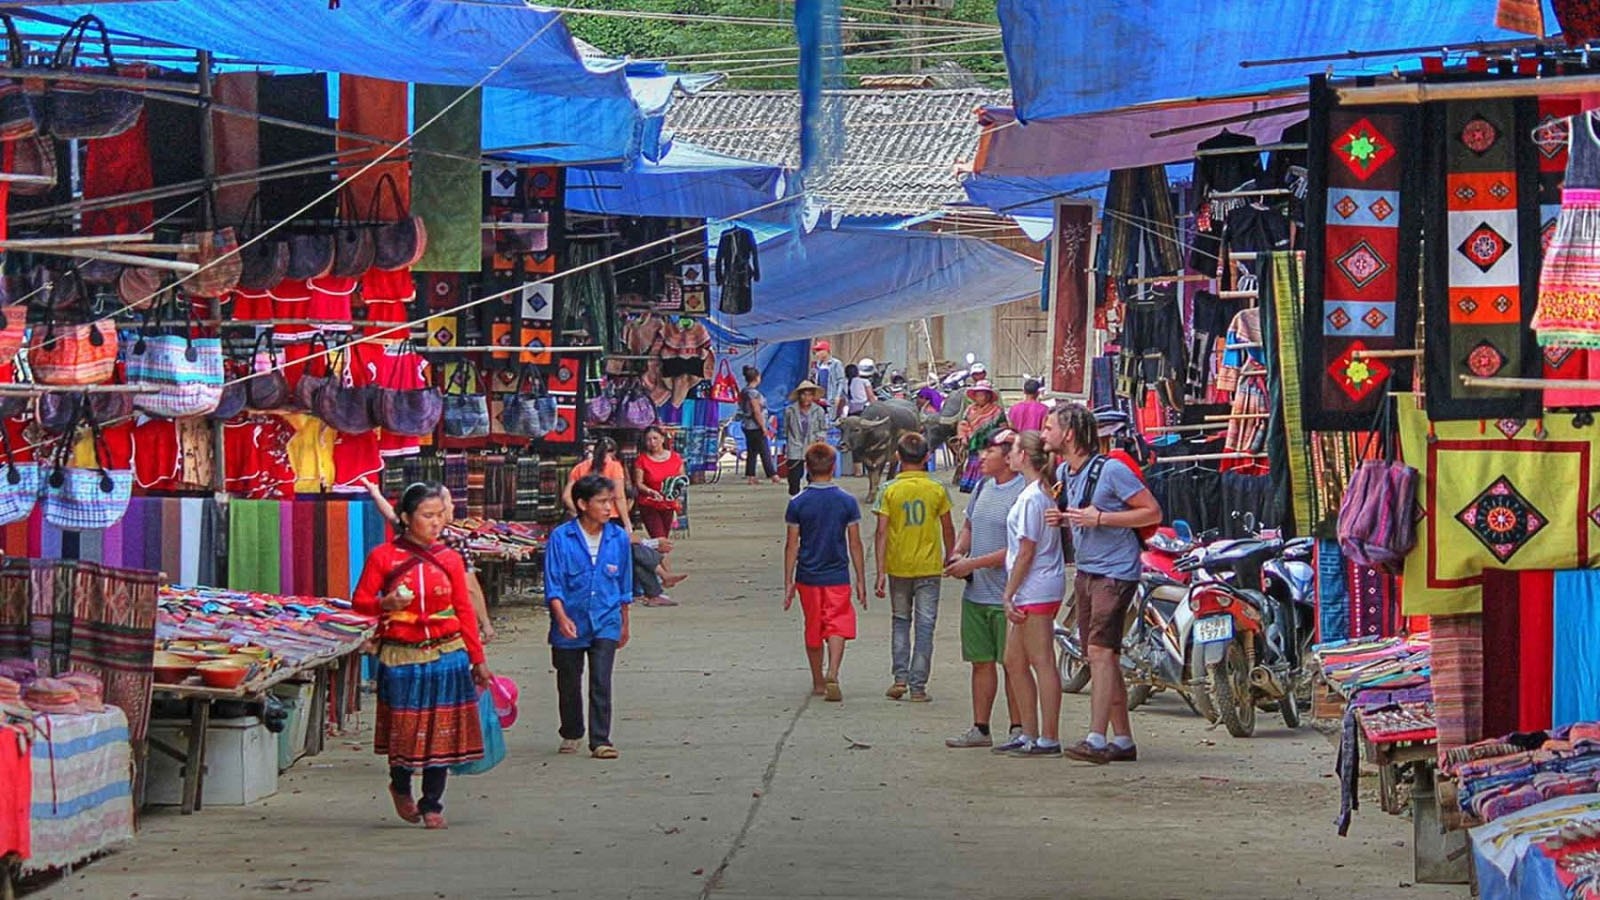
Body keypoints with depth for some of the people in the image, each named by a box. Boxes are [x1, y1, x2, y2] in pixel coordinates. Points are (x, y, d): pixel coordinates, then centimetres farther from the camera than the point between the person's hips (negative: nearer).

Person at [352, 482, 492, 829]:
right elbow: (360, 601, 2)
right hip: (401, 656, -2)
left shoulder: (450, 559, 5)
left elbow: (464, 611, 8)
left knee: (441, 732, 1)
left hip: (446, 654, 2)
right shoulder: (383, 556, -2)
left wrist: (477, 659, 8)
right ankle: (400, 787, 32)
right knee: (405, 729, 3)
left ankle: (431, 804, 12)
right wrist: (385, 603, -20)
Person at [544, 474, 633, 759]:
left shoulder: (618, 537, 0)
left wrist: (624, 624, 17)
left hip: (605, 622, 1)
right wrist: (562, 617, -22)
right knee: (569, 683, 13)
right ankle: (571, 734, 33)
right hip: (569, 624, -1)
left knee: (601, 682, -10)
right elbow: (553, 585, -8)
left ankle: (600, 741, -6)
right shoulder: (561, 538, -9)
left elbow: (624, 585, 11)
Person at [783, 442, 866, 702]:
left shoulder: (798, 504, -5)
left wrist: (788, 583, 3)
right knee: (837, 627, -2)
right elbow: (855, 544, -1)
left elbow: (792, 546, -3)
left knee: (813, 631, 14)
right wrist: (861, 581, 6)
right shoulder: (847, 502, -5)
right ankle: (832, 674, -25)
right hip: (838, 577, -1)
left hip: (808, 577, 1)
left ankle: (818, 682, 24)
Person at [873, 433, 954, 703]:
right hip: (929, 567, 0)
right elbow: (948, 529, 4)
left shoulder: (889, 490, -6)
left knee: (900, 621, 16)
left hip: (898, 566, 0)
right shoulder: (937, 490, -3)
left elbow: (882, 532, -9)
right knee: (925, 626, 3)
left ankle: (901, 678, 5)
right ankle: (918, 686, 1)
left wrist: (881, 571, -7)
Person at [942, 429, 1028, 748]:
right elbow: (968, 526, 26)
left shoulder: (1023, 493, -14)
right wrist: (958, 552, 5)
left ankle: (1018, 730, 5)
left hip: (1007, 597, -8)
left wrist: (973, 564, -17)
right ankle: (980, 729, 17)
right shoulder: (983, 487, 12)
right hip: (975, 593, 8)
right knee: (981, 661, 11)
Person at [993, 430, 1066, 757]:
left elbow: (1026, 551, -17)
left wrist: (1008, 594, -15)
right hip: (1031, 592, 10)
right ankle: (1029, 735, 19)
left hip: (1034, 591, -10)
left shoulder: (1031, 498, -15)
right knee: (1014, 661, 14)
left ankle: (1049, 739, -5)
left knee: (1042, 663, -7)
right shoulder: (1044, 492, 15)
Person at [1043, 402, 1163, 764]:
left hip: (1115, 572, -9)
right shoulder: (1063, 473, 11)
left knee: (1101, 651, -17)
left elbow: (1153, 512, -13)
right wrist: (1061, 517, 4)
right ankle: (1123, 741, 16)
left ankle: (1096, 739, -23)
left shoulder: (1111, 470, -14)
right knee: (1104, 657, 10)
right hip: (1085, 571, 9)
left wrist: (1100, 518, -20)